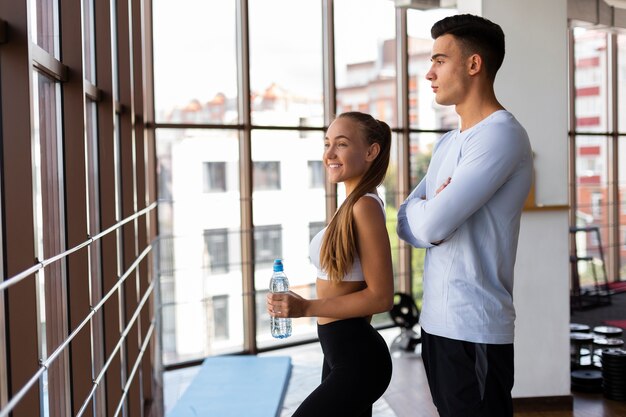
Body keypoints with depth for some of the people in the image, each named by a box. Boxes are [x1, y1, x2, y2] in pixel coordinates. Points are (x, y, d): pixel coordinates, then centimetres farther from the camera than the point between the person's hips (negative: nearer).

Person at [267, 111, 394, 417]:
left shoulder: (365, 206, -19)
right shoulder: (352, 205, 9)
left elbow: (381, 296, -20)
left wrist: (305, 308, -21)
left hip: (356, 360, -9)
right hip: (339, 354, 9)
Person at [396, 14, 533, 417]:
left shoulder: (501, 134, -15)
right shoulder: (448, 142, 14)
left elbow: (431, 224, -22)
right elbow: (407, 223, 10)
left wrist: (423, 211, 0)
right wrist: (430, 212, -11)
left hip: (475, 329, -8)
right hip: (436, 322, 8)